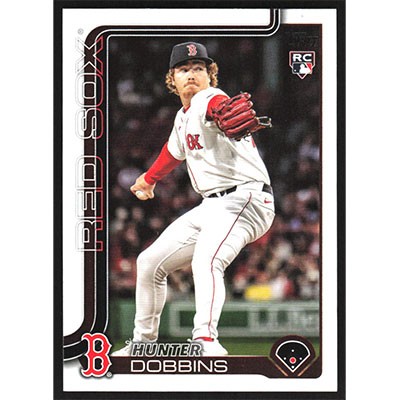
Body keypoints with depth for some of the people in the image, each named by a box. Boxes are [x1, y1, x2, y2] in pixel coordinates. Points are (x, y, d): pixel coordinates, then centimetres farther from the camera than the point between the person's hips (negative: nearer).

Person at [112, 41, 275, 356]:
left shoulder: (209, 99, -10)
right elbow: (174, 151, 39)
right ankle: (143, 341, 27)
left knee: (206, 260, -35)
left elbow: (220, 107, -37)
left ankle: (206, 340, -49)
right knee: (150, 262, 14)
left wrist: (233, 118, -61)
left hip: (245, 197, -10)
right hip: (211, 206, 10)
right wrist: (149, 179, 55)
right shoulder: (183, 117, 18)